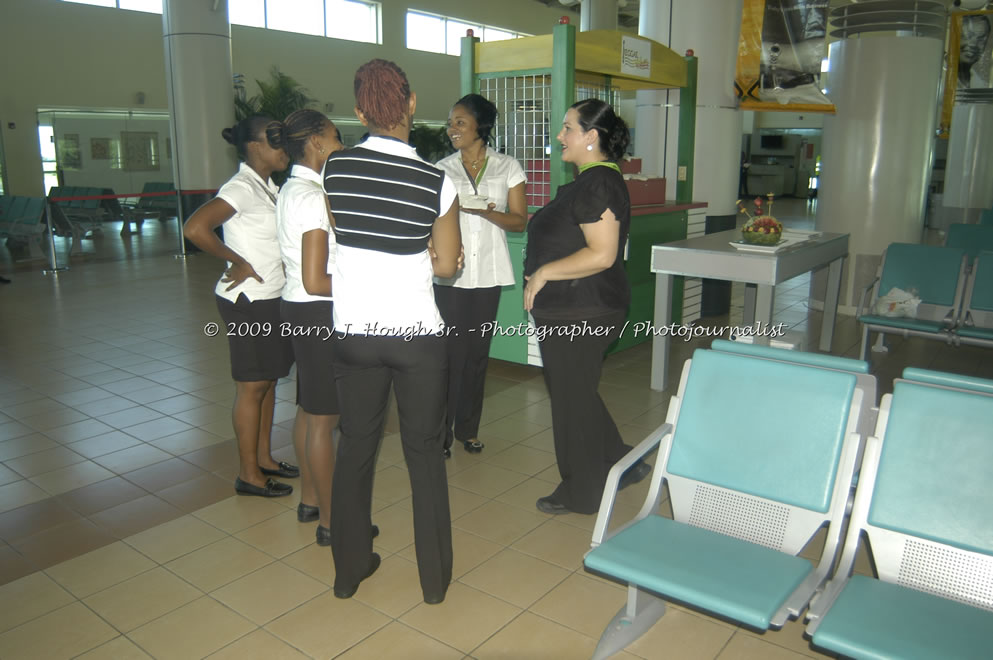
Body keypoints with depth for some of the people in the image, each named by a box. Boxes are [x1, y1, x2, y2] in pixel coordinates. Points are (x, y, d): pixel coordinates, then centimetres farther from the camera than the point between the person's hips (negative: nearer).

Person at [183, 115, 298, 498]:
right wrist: (236, 262, -18)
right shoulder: (241, 187, -17)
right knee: (252, 386, 0)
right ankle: (248, 474, 13)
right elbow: (195, 228, -29)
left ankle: (263, 458, 30)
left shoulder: (268, 187, 11)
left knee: (268, 380, 16)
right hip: (248, 300, -9)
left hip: (271, 298, 9)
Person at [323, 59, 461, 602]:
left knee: (356, 445, 16)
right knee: (424, 449, 12)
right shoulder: (437, 181, -12)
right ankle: (435, 577, 24)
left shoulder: (334, 168, -5)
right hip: (418, 333, -2)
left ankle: (349, 568, 31)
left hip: (354, 332, 2)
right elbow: (446, 266, -3)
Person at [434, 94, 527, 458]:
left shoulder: (508, 167, 4)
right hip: (449, 273, 0)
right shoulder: (442, 169, 6)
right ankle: (441, 431, 7)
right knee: (450, 352, -4)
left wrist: (487, 212, -17)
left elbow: (519, 221, 1)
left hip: (487, 272, 1)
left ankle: (467, 428, 23)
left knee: (477, 352, 9)